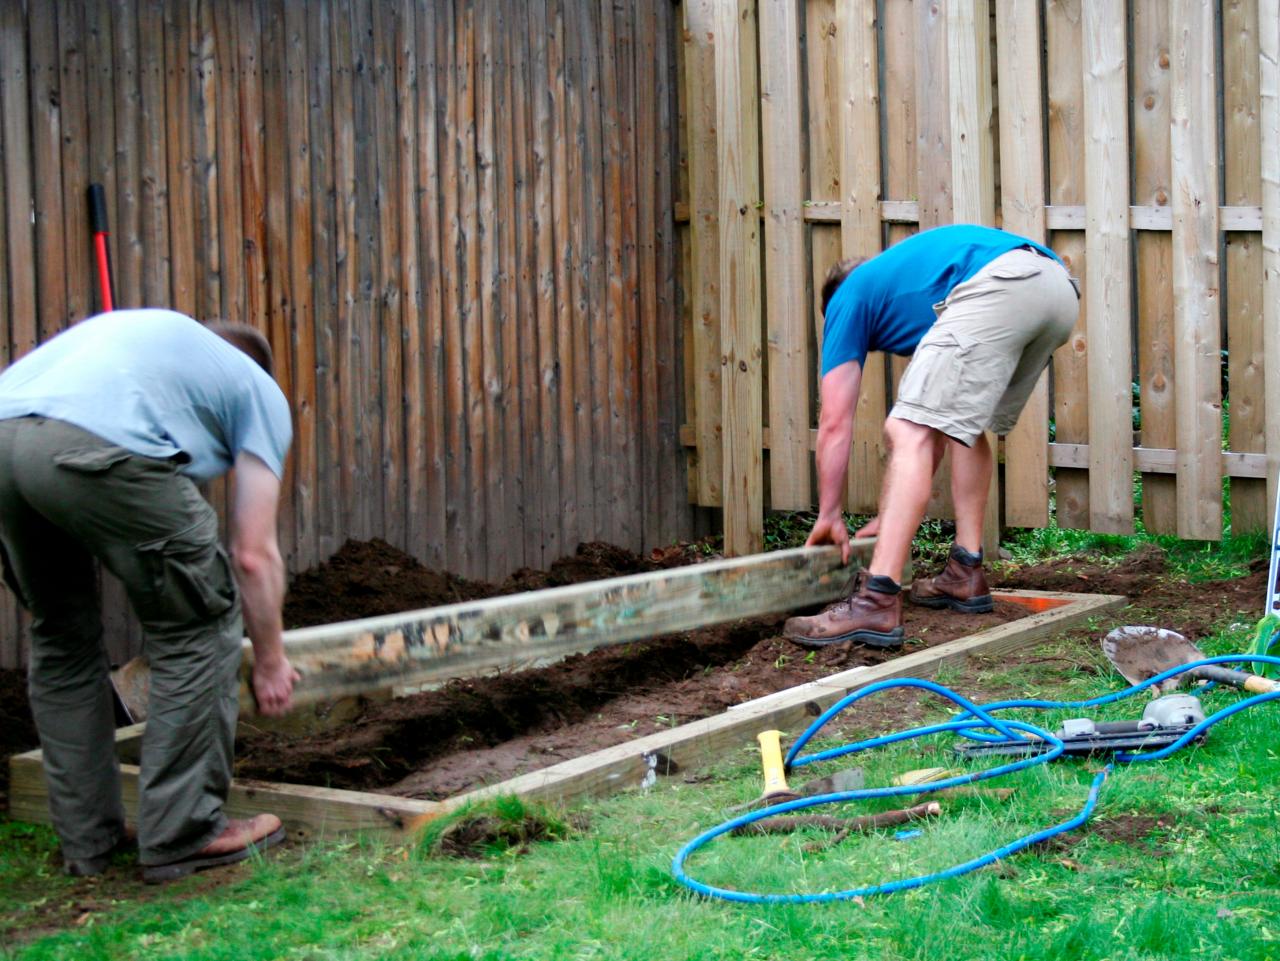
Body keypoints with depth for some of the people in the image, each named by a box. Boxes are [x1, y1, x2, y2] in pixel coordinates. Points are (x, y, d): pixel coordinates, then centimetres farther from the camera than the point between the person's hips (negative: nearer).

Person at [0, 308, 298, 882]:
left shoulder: (148, 334, 42)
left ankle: (85, 839, 29)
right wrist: (270, 662, 33)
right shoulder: (259, 392, 26)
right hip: (98, 446, -6)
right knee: (195, 629, 12)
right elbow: (253, 555, 20)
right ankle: (181, 835, 16)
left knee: (61, 636, 24)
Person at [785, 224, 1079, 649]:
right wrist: (891, 518, 45)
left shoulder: (850, 298, 23)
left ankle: (877, 601, -18)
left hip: (997, 285, -8)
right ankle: (966, 574, 25)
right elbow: (934, 431, 42)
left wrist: (828, 515, 27)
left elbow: (835, 423, 18)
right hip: (1060, 289, 8)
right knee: (964, 426, 26)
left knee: (908, 433, -8)